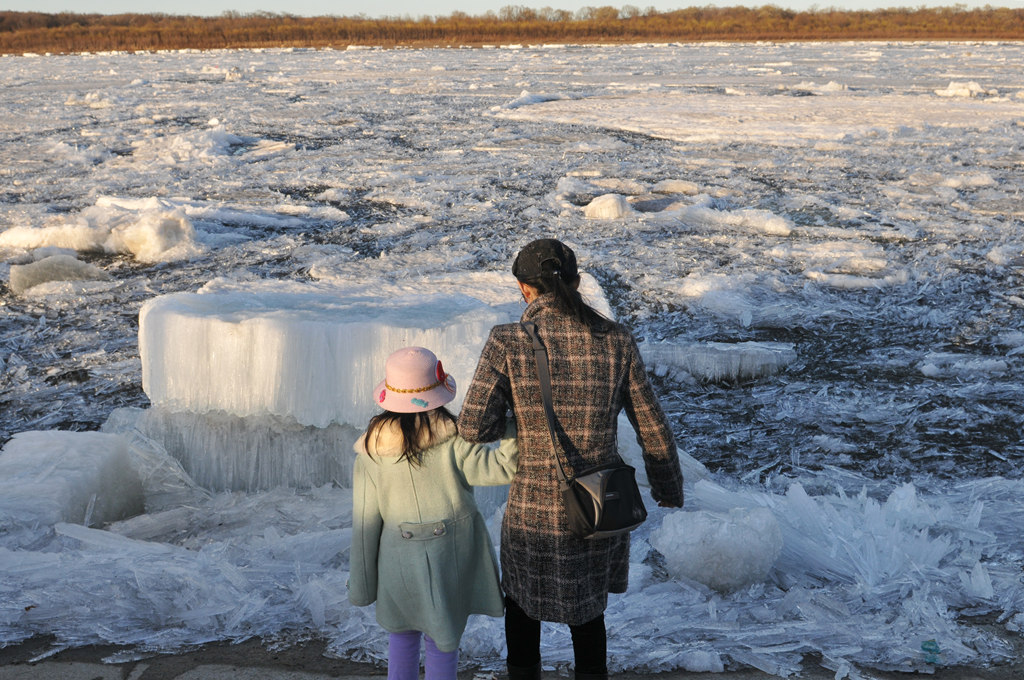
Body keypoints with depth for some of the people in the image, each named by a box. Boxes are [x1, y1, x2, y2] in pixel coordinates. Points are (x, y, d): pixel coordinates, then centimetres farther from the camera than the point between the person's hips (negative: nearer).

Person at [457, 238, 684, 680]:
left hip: (533, 515, -2)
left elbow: (473, 428, -14)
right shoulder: (617, 341, -8)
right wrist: (669, 488, 15)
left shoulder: (507, 342, -15)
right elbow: (652, 427, -1)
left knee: (523, 609, 27)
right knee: (589, 613, 28)